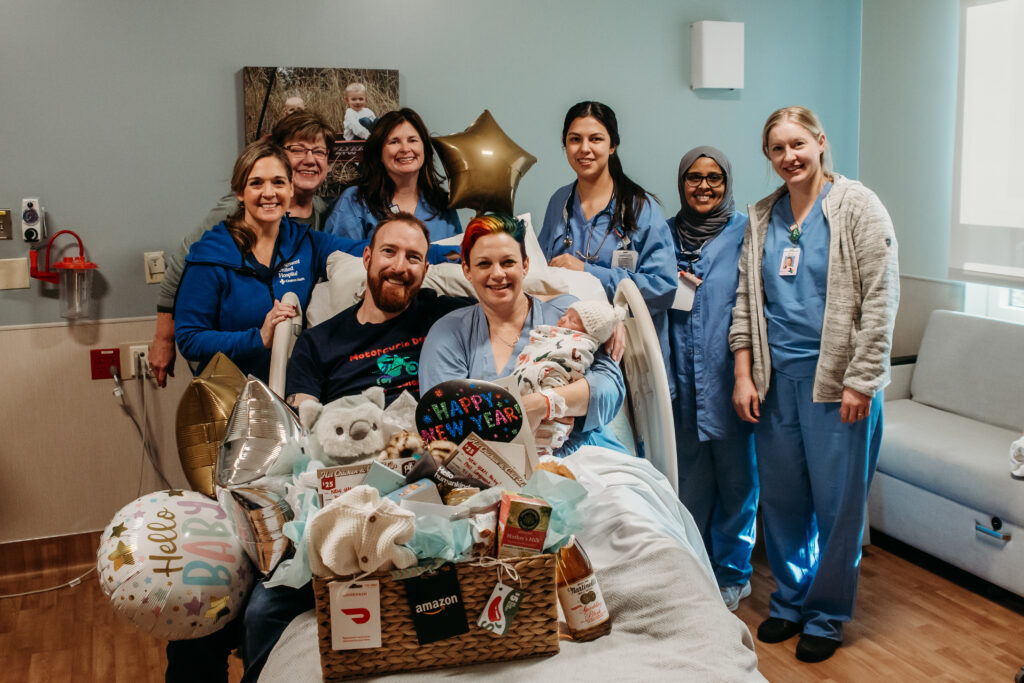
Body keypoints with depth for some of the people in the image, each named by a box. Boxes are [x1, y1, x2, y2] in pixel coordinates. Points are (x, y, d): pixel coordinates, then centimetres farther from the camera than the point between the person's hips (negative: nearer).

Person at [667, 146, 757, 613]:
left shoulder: (744, 231, 0)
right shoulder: (667, 233, 10)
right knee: (688, 477, 11)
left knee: (736, 477, 5)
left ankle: (731, 573, 22)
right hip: (681, 377, 3)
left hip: (727, 377, -3)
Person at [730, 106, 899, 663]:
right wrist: (743, 375, 4)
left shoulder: (858, 208, -4)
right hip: (775, 378, 4)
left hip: (837, 380, -4)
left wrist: (859, 383, -12)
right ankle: (789, 601, 30)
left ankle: (827, 615, 21)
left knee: (838, 500, 3)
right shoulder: (762, 218, 11)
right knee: (781, 495, 11)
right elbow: (746, 300, 11)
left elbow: (880, 299, -8)